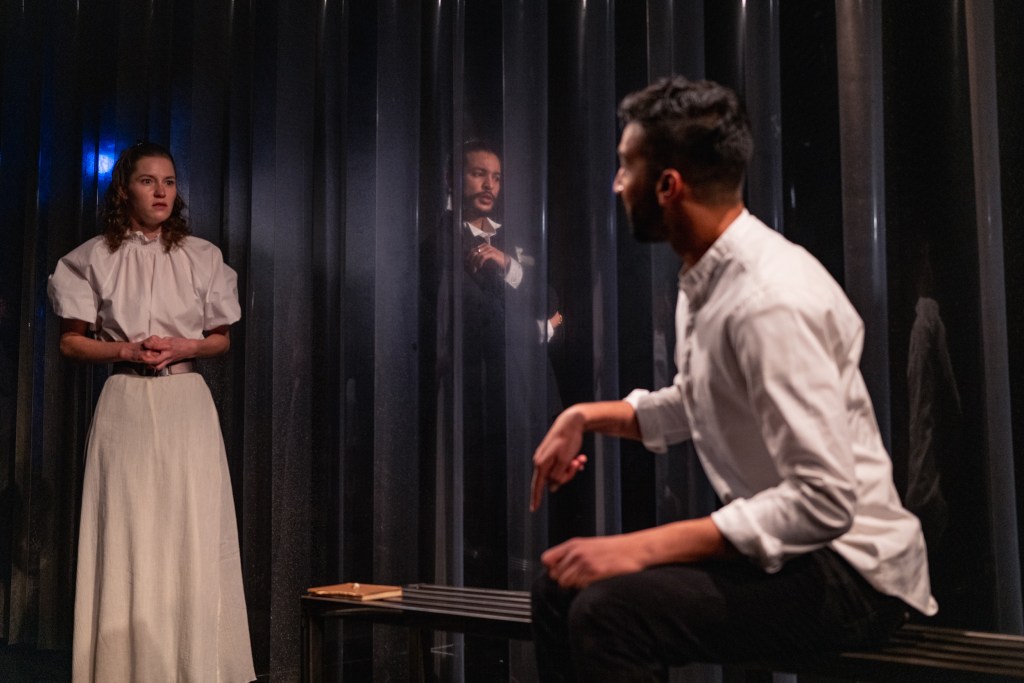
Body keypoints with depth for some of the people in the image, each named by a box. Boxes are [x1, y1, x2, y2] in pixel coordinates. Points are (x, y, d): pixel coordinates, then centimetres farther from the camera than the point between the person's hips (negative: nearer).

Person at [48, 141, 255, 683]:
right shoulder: (94, 258, 4)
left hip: (186, 403, 1)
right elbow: (71, 342, 6)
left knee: (192, 537, -1)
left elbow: (221, 340, 12)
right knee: (125, 539, -1)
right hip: (124, 404, -1)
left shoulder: (203, 257, 7)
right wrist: (127, 351, -9)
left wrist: (183, 347, -7)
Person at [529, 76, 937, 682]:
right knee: (561, 586, 5)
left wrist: (640, 547, -27)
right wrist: (588, 416, 5)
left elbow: (825, 500, -28)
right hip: (774, 542, 9)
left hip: (849, 569, -9)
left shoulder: (773, 300, -25)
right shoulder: (704, 279, 3)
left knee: (610, 610, -27)